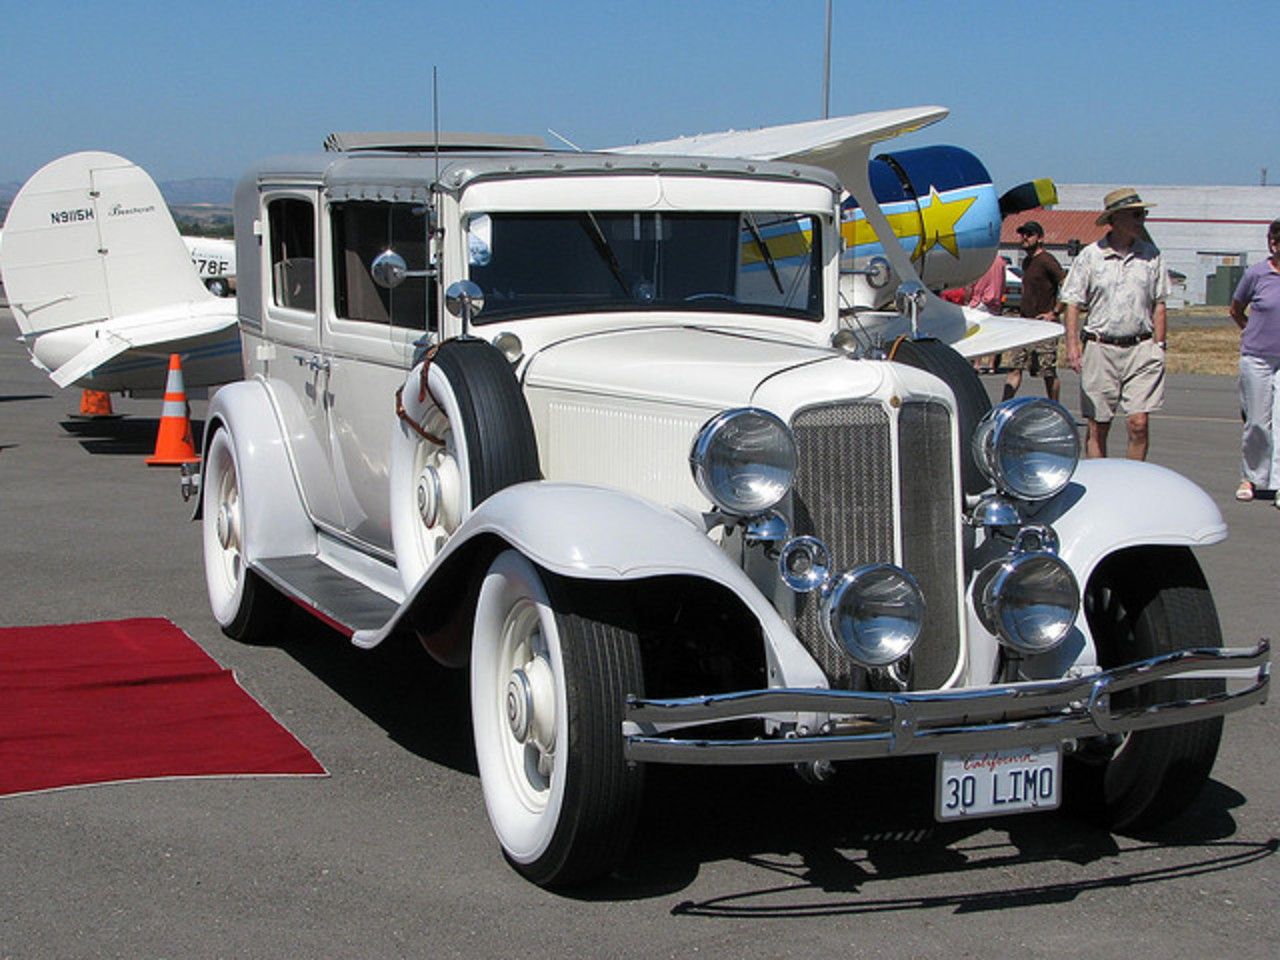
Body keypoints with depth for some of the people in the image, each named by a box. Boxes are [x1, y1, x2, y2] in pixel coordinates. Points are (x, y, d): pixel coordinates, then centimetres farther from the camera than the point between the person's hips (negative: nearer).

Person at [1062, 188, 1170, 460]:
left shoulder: (1151, 255, 8)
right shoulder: (1090, 256, 1)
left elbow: (1158, 305, 12)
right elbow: (1072, 302, 2)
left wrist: (1158, 345, 6)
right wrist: (1072, 344, -7)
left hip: (1140, 348, 1)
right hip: (1100, 348, -1)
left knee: (1139, 423, -7)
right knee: (1097, 426, 4)